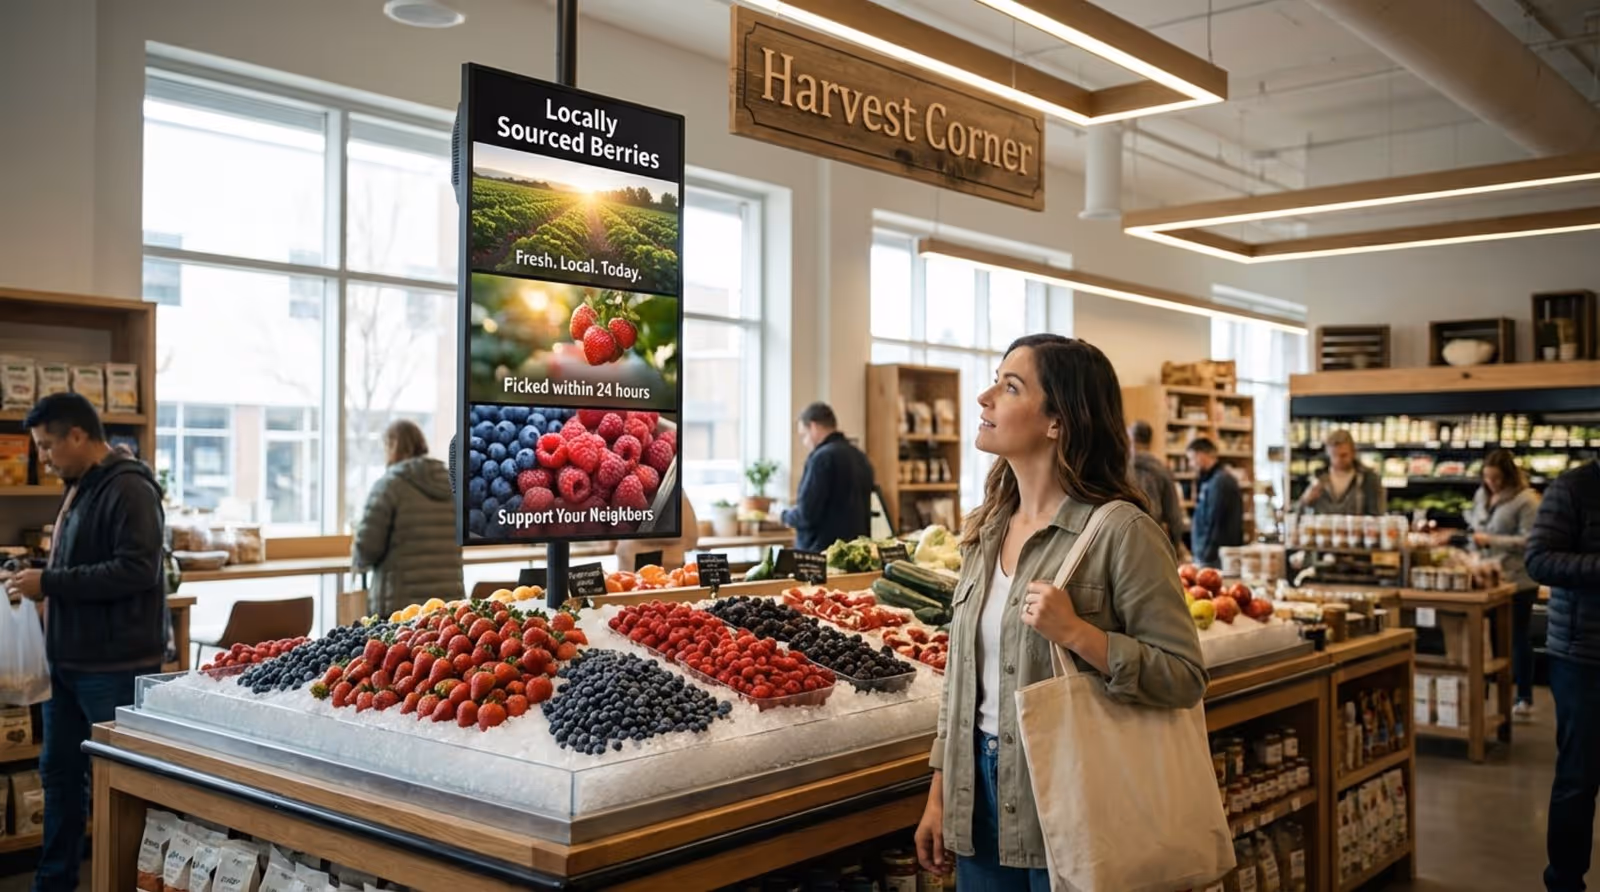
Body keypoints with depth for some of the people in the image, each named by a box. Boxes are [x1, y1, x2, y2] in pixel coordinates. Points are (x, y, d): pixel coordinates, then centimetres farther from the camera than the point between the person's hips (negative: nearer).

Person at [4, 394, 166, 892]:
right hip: (69, 660, 10)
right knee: (60, 771, 16)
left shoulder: (129, 490, -16)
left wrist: (49, 583, -21)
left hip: (114, 666, -9)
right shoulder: (79, 487, 14)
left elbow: (137, 570, -25)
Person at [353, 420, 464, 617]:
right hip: (450, 601, 5)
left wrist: (359, 559, 14)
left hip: (401, 605, -5)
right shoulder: (452, 484, 11)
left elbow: (367, 547, -8)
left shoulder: (389, 484, -5)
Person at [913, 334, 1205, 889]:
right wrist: (940, 794, 11)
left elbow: (1185, 678, -15)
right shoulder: (987, 530, 5)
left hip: (1065, 807, -6)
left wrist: (1076, 633, -27)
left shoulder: (1120, 530, -15)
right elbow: (962, 674, 10)